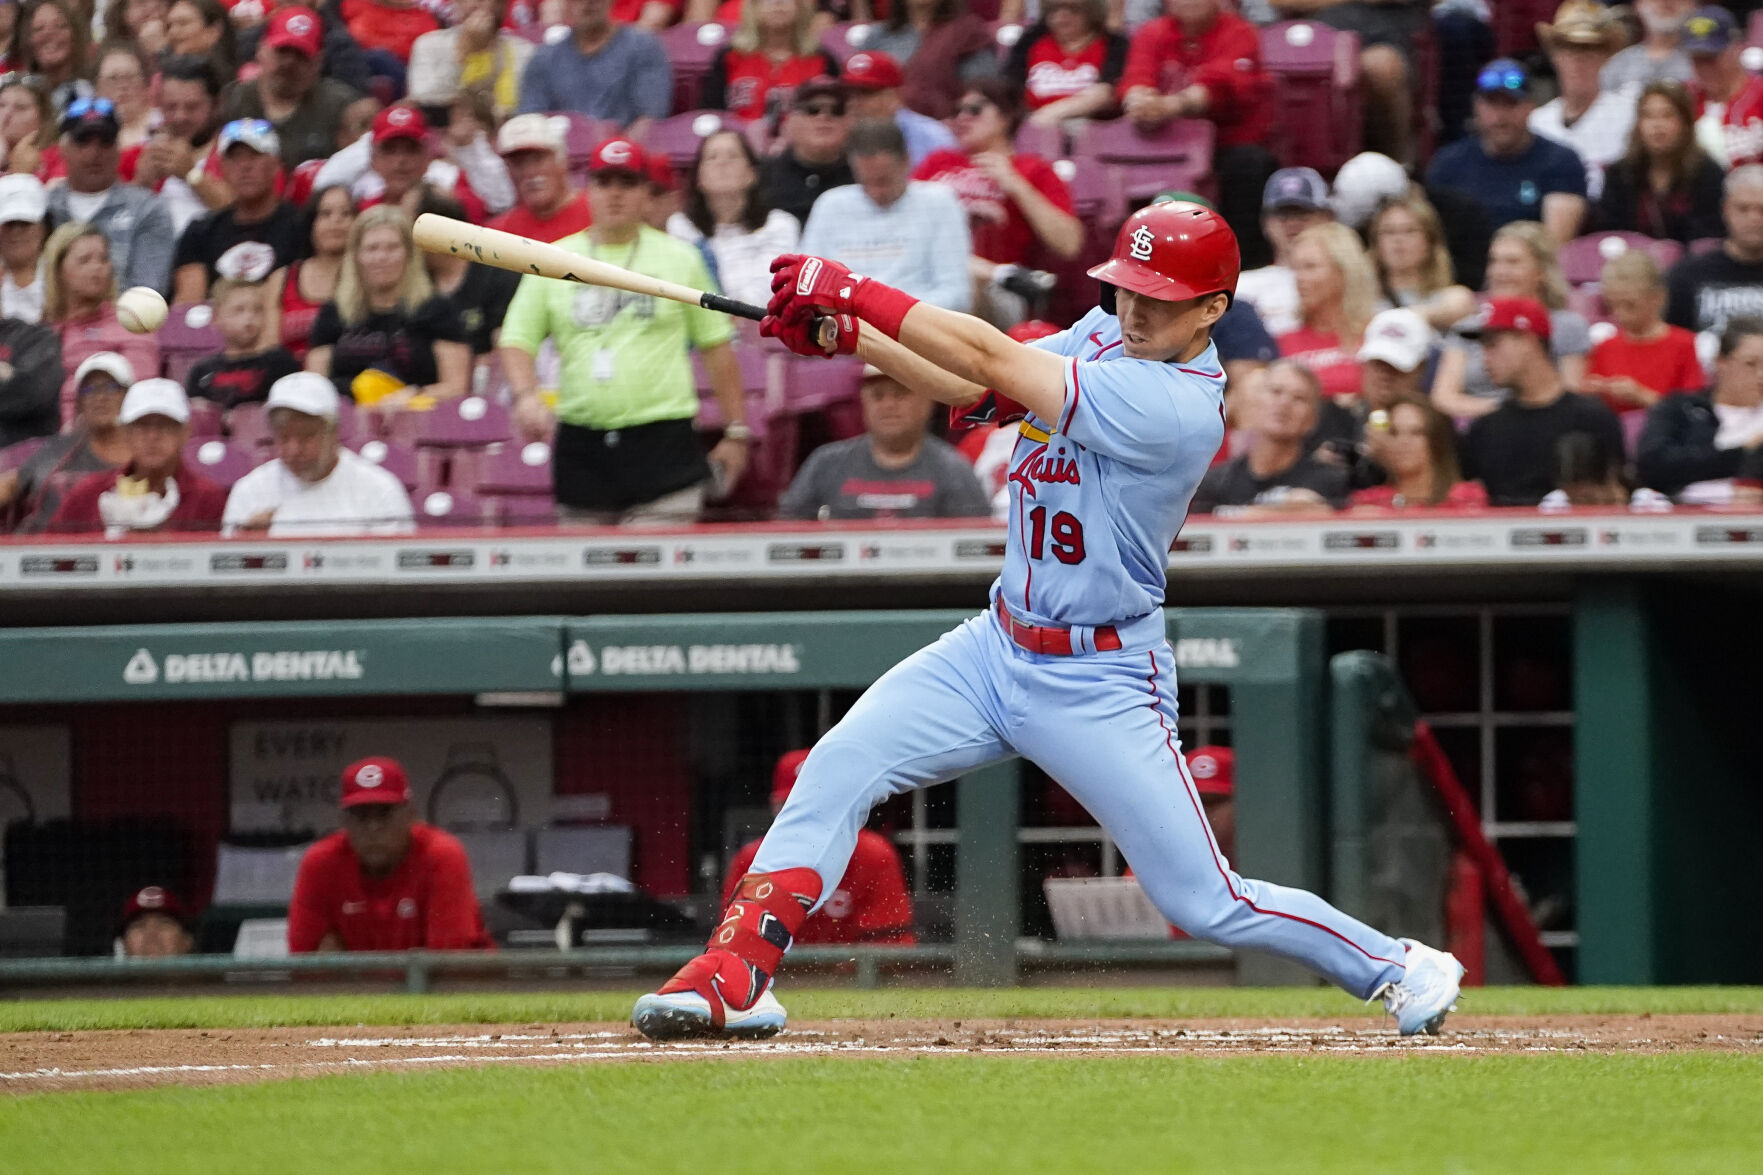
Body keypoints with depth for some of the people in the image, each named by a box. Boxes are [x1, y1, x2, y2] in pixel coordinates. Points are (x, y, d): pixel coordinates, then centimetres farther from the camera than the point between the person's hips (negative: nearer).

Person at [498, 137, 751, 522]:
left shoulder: (680, 259, 7)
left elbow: (716, 346, 10)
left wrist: (736, 432, 9)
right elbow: (517, 341, 8)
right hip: (582, 444, 2)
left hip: (663, 443, -2)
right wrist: (526, 396, -12)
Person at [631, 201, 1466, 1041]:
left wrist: (853, 291, -21)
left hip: (1101, 688, -7)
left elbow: (991, 363, -25)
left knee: (1207, 905, -3)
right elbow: (974, 392, 3)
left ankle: (1400, 969, 18)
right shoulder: (1102, 336, 1)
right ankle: (737, 976, -10)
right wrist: (844, 336, -11)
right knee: (835, 772, -11)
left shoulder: (1177, 409, -25)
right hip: (996, 648, 7)